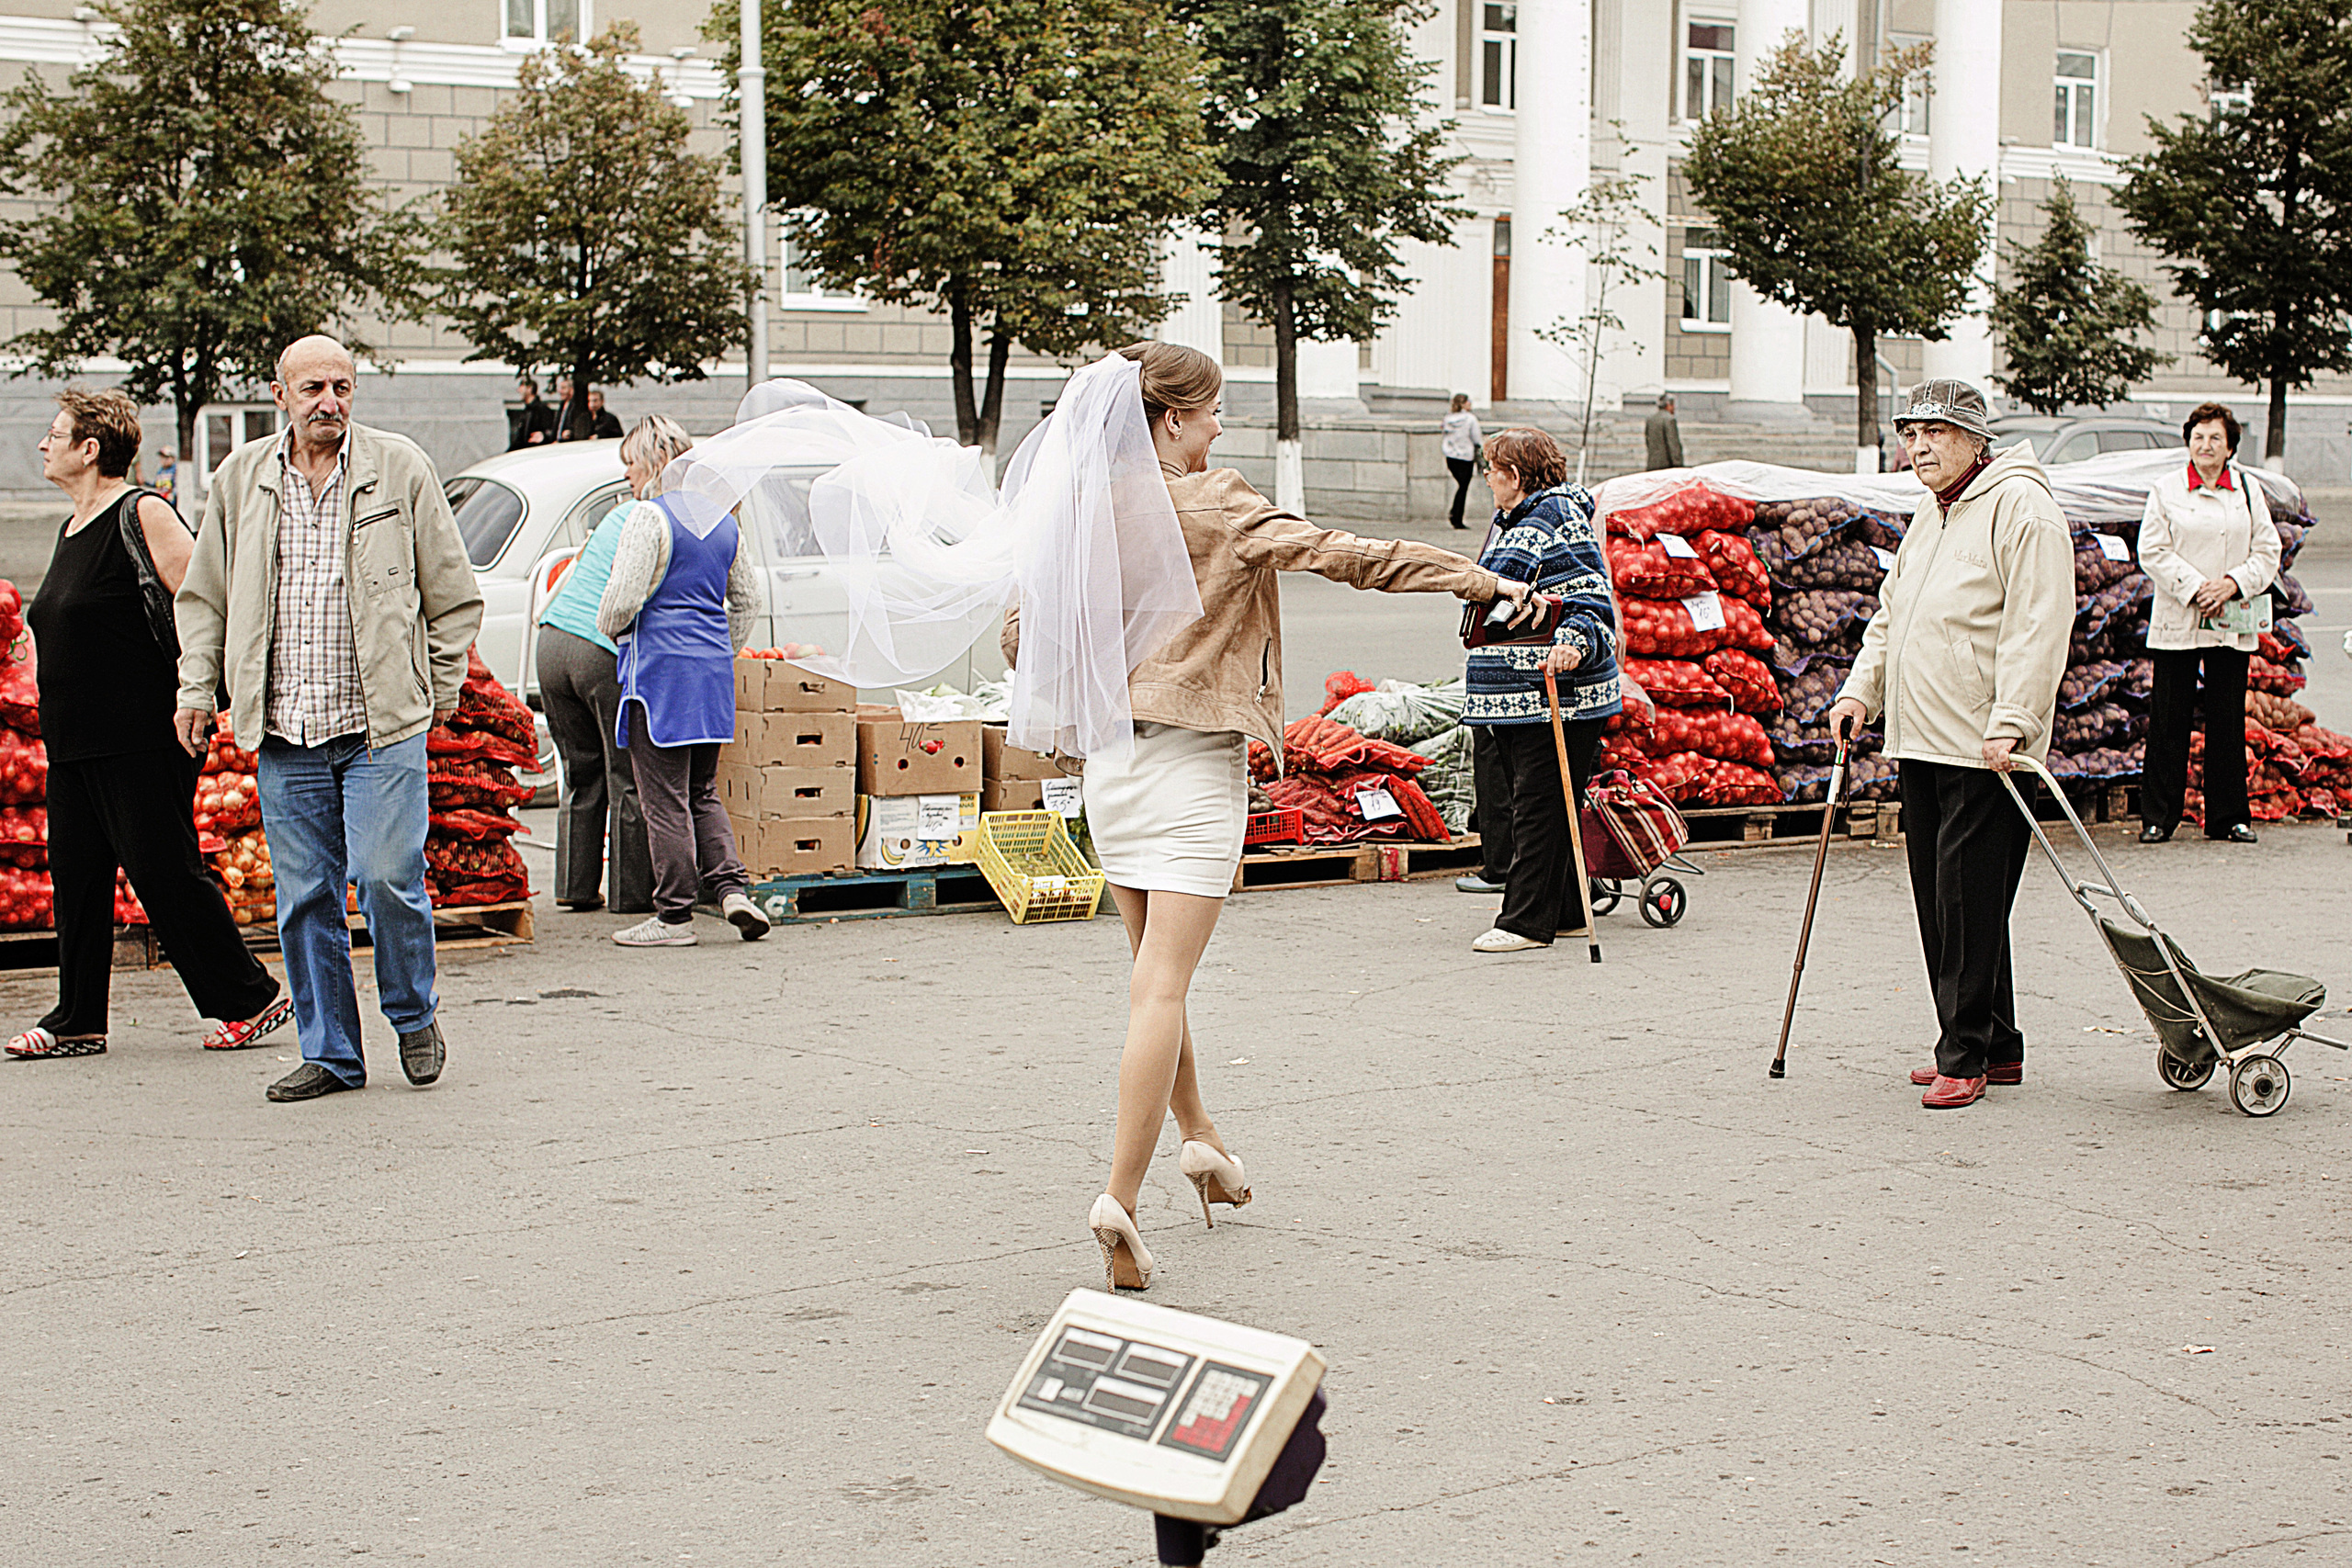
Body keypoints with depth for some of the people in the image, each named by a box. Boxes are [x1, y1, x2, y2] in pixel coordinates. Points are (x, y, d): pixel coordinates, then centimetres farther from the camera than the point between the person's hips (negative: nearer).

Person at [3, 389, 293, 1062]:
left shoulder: (143, 515, -10)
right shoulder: (71, 530, 17)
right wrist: (57, 720, 19)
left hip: (142, 741, -9)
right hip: (72, 742, 9)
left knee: (166, 876, -5)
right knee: (76, 875, 9)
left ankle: (250, 1001, 6)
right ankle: (77, 1021, 16)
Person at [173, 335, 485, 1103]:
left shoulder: (400, 469, 2)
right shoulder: (240, 478, 9)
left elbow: (453, 593, 8)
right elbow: (204, 596, 19)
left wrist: (442, 687, 6)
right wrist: (196, 688, 13)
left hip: (383, 722, -3)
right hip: (283, 730, 3)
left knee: (386, 876, -11)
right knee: (304, 896, 5)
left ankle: (414, 1017, 14)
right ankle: (329, 1053, 16)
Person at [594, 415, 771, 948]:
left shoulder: (650, 516, -12)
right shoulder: (724, 520, 13)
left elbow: (624, 596, -15)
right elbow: (749, 597, 19)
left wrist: (609, 627, 6)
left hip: (661, 666, -8)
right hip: (714, 669, 8)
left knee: (665, 799, -2)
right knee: (703, 793, 15)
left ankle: (674, 916, 1)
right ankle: (733, 889, 1)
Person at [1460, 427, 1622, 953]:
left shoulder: (1560, 520, -12)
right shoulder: (1510, 521, 19)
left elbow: (1591, 599, -20)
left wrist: (1573, 642, -37)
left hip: (1555, 692, -10)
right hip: (1509, 693, 10)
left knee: (1538, 805, -8)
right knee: (1524, 801, 12)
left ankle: (1528, 920, -6)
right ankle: (1564, 907, 21)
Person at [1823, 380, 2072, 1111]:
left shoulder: (2019, 506, -10)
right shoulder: (1930, 515, 19)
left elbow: (2036, 628, -17)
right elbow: (1892, 614, 27)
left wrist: (2009, 724, -23)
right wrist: (1861, 690, 13)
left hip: (1985, 751, -9)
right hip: (1922, 744, 9)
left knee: (1969, 897, -7)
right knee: (1937, 896, 11)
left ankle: (1966, 1057, 0)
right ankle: (1996, 1047, 21)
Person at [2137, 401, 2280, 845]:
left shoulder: (2249, 491, 9)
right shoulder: (2165, 491, 3)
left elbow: (2267, 552, 7)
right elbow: (2152, 551, -3)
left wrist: (2232, 583, -10)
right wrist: (2194, 588, -13)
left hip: (2231, 624, 2)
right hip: (2177, 624, -2)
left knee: (2228, 720, 5)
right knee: (2168, 721, -2)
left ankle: (2229, 816, 13)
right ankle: (2158, 817, 5)